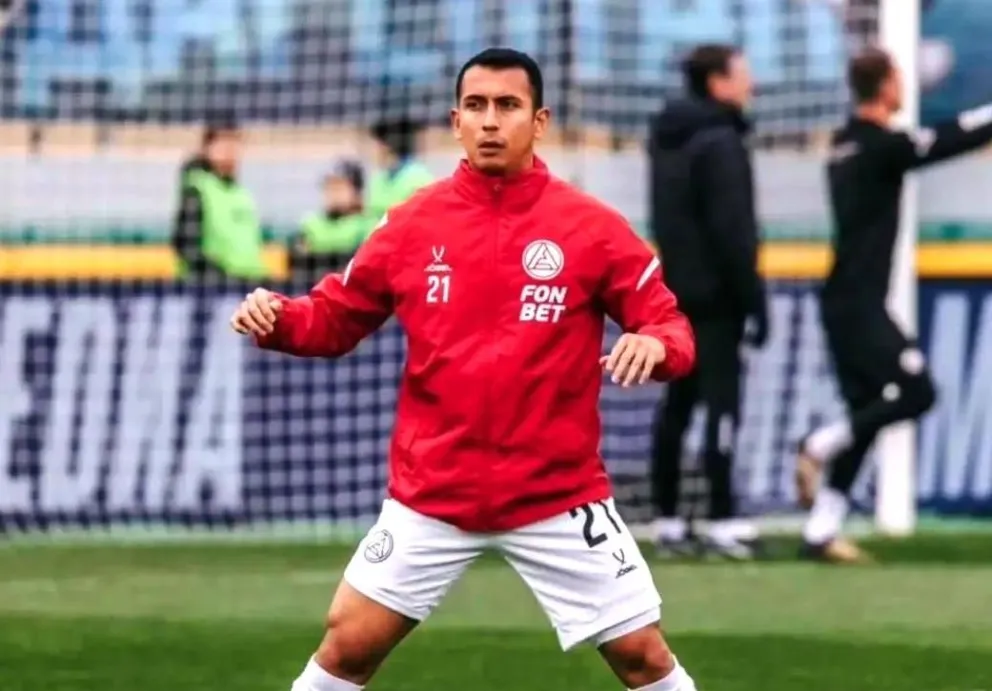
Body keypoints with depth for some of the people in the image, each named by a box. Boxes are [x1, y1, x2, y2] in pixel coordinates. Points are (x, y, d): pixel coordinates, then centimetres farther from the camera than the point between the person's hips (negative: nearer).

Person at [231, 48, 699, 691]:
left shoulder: (592, 227, -6)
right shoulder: (414, 222, 0)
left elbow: (671, 328, -4)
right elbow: (336, 317, 8)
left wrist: (656, 344, -27)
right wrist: (277, 319, -13)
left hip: (559, 496, -1)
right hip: (431, 495, 2)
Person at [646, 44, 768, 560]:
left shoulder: (667, 139, 14)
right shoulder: (720, 143, -14)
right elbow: (733, 230, -18)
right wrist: (753, 299, -16)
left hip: (677, 291, 9)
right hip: (714, 295, -9)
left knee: (678, 404, 10)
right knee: (722, 403, -8)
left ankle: (668, 521, 11)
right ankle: (722, 522, -12)